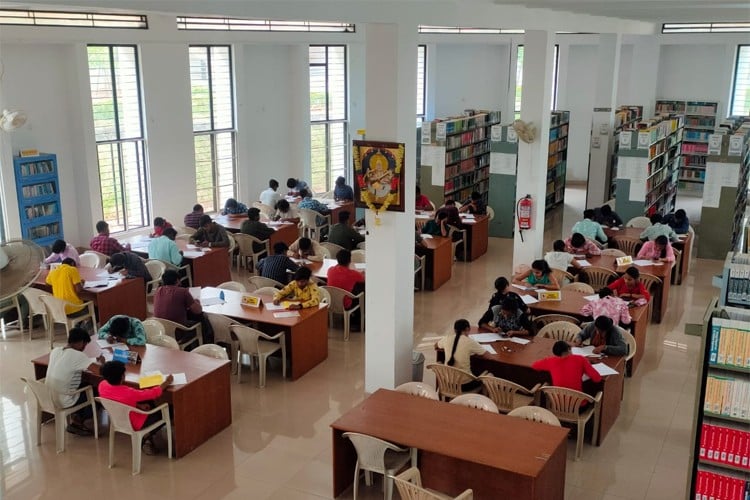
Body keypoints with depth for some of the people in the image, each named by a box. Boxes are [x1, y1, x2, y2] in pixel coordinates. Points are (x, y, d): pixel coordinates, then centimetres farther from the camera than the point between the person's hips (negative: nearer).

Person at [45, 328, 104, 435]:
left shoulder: (55, 351, 1)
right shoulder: (78, 355, -21)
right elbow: (98, 369, -23)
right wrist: (100, 361, -1)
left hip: (49, 398, 7)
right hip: (63, 402, -7)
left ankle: (75, 418, 25)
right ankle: (77, 421, 28)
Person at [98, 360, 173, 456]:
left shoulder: (102, 385, -18)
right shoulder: (129, 393, -37)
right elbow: (154, 393, -22)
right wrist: (166, 382, -6)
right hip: (133, 425, -7)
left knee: (150, 405, 26)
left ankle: (146, 437, 27)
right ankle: (147, 437, 19)